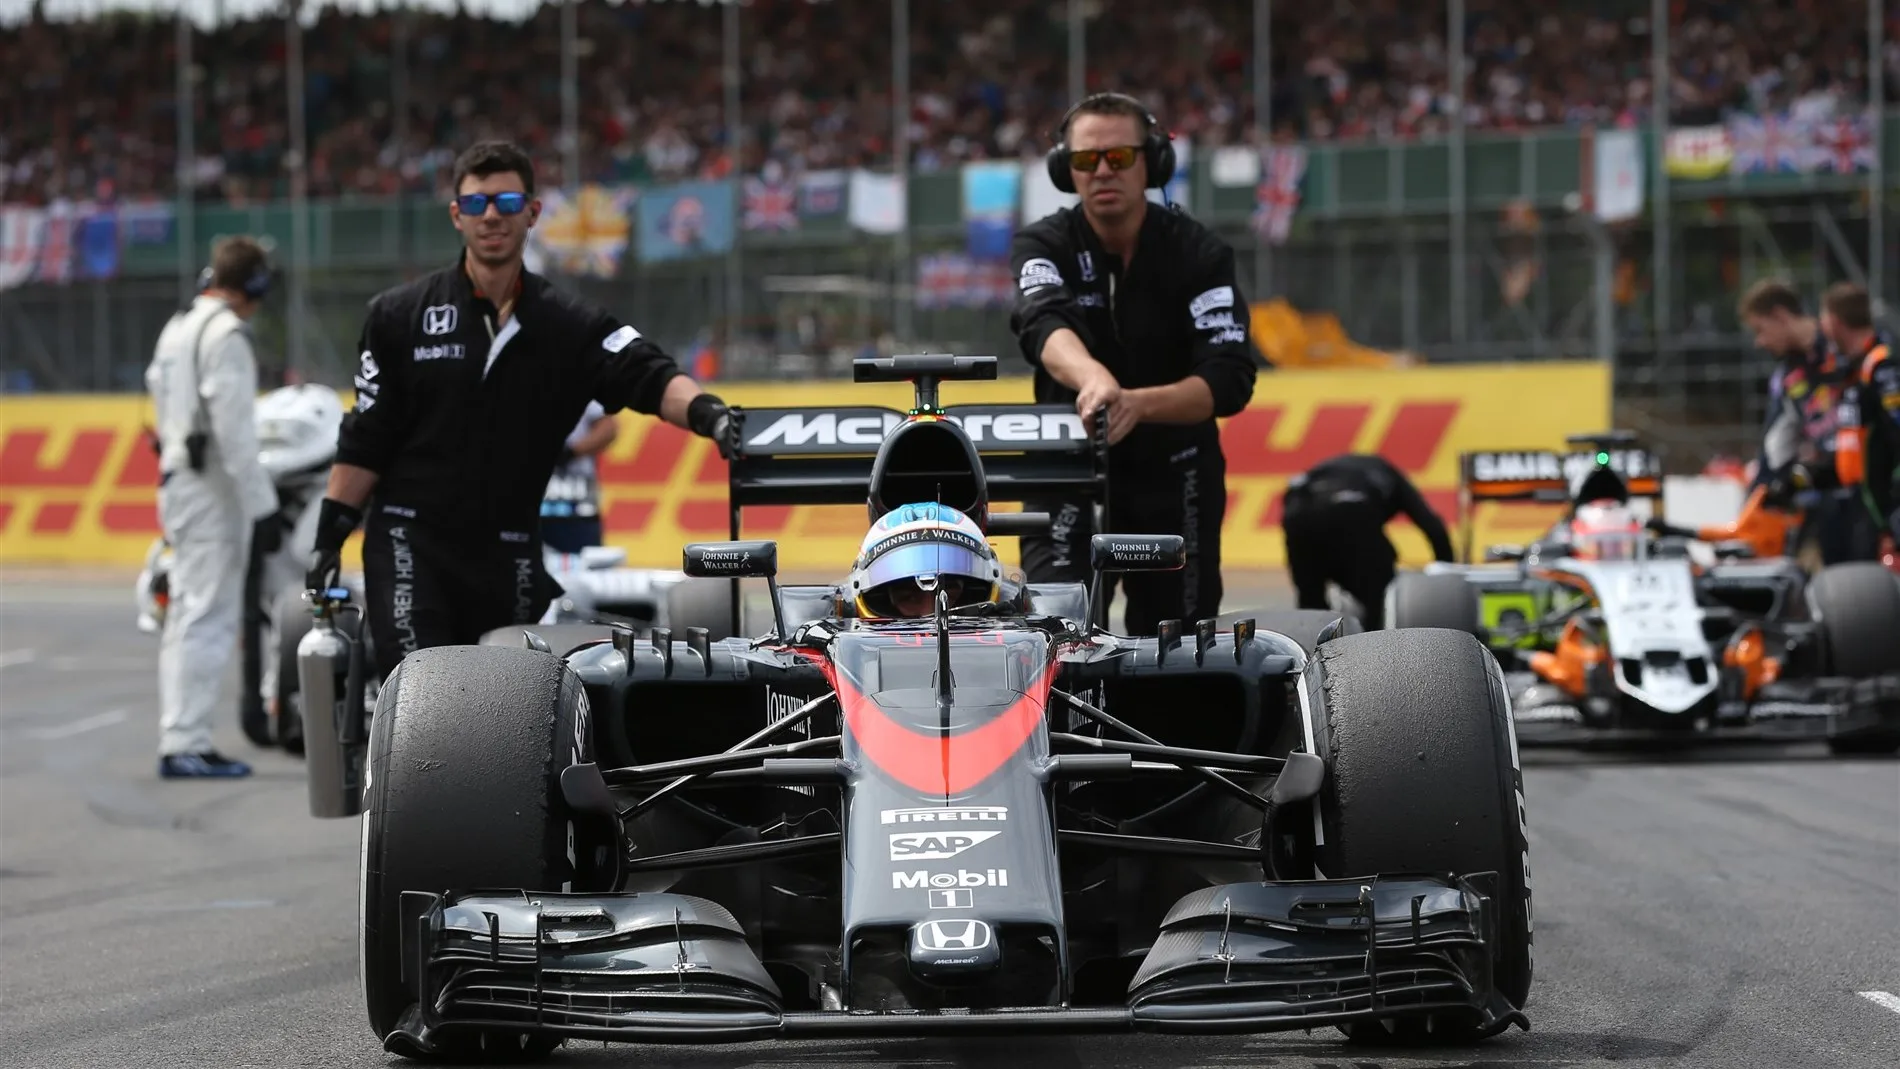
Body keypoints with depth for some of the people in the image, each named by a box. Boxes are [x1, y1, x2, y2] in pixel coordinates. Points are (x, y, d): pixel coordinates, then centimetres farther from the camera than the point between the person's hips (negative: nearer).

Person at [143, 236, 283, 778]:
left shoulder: (176, 329, 15)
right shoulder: (227, 335, -14)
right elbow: (235, 433, -18)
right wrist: (262, 508, -17)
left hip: (178, 483, 10)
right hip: (215, 490, -10)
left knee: (186, 615, 13)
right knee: (209, 616, -8)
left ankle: (177, 740, 15)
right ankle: (187, 744, -10)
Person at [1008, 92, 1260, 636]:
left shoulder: (1197, 253, -9)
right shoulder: (1044, 245, -9)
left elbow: (1230, 380, -20)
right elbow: (1044, 324, -32)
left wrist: (1136, 404, -39)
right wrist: (1092, 376, -55)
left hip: (1175, 475, 1)